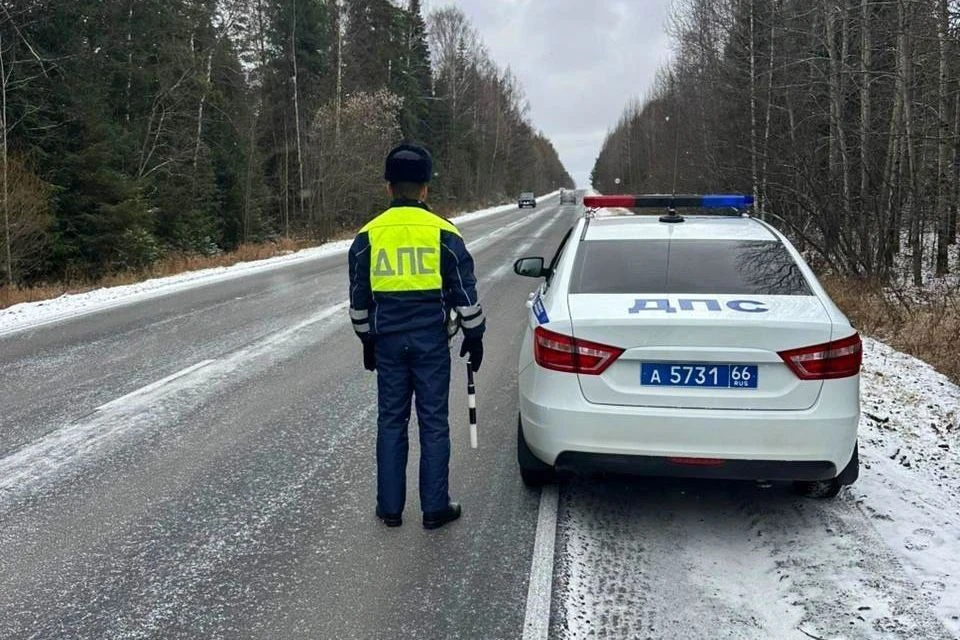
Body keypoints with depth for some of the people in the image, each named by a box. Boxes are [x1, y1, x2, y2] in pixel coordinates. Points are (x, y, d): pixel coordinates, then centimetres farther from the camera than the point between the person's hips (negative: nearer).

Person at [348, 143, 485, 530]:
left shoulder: (368, 235, 1)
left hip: (388, 341, 2)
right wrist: (474, 335, 9)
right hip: (431, 341, -2)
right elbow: (465, 292, -2)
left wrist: (367, 340, 20)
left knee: (391, 421, 11)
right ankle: (435, 508, 12)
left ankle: (390, 507, 18)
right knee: (433, 423, 5)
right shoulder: (443, 233, -5)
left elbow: (359, 298, 8)